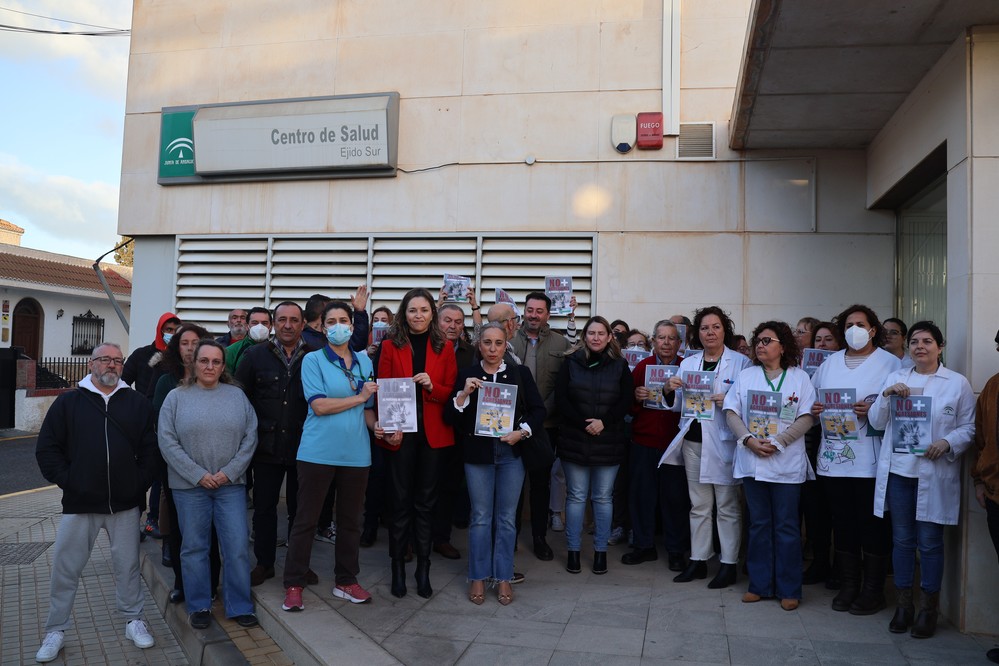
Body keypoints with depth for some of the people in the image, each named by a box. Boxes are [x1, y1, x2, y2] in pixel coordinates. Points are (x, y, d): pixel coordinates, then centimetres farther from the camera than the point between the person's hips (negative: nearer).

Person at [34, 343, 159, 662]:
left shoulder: (137, 403, 4)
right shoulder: (68, 402, 2)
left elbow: (149, 449, 5)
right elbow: (47, 448, 2)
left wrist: (140, 483, -2)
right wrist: (67, 481, -6)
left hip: (125, 504, 1)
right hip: (79, 504, 0)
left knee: (128, 566, 10)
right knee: (65, 569, 7)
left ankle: (134, 620, 25)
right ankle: (56, 630, 24)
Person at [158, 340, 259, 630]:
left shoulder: (237, 396, 5)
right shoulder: (176, 397, 1)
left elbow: (250, 437, 3)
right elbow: (167, 442, -4)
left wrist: (230, 471, -8)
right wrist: (198, 475, -11)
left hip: (231, 484, 1)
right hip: (190, 486, -1)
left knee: (238, 546, 1)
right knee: (194, 548, 9)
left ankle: (240, 607, 14)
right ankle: (199, 606, 24)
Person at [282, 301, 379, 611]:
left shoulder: (364, 361, 10)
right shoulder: (313, 360, -3)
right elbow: (319, 405, -14)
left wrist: (378, 427, -4)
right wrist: (359, 397, -10)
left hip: (355, 453, 4)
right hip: (318, 452, -4)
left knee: (350, 519, 12)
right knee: (306, 518, 4)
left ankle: (346, 581, 26)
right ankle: (294, 584, 16)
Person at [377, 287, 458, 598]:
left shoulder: (444, 347, 6)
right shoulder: (391, 346, 2)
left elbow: (452, 391, 6)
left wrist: (432, 386, -15)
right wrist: (389, 427, -11)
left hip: (433, 433, 1)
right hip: (400, 433, -1)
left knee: (426, 500, 8)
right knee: (401, 500, 5)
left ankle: (423, 567, 19)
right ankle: (398, 567, 17)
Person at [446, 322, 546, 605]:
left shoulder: (520, 373, 3)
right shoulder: (467, 374, 0)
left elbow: (538, 409, 3)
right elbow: (450, 417, -3)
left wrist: (522, 431, -12)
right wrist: (463, 394, -18)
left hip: (511, 452, 1)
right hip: (477, 453, -1)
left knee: (506, 517, 7)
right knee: (480, 517, 6)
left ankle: (503, 577, 19)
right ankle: (478, 577, 19)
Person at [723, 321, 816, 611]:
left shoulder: (799, 377, 2)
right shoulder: (746, 376, 9)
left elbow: (807, 418, -5)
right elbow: (731, 412, 4)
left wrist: (777, 442, -15)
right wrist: (749, 440, -11)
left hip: (787, 462, -2)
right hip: (752, 460, 3)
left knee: (787, 527, 3)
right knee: (759, 524, 10)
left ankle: (789, 589, 14)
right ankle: (760, 585, 19)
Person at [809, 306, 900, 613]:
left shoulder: (890, 363, 1)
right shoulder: (830, 363, 16)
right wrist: (813, 409, -3)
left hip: (871, 460, -4)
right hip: (834, 457, 4)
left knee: (872, 525, 3)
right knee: (842, 524, 11)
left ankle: (873, 590, 17)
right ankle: (848, 585, 23)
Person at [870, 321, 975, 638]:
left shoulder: (958, 383, 2)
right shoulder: (895, 378, 9)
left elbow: (969, 428, 0)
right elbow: (877, 422, 6)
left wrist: (948, 442, -18)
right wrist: (886, 396, -11)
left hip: (935, 474, -2)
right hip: (898, 470, 3)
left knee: (930, 542, 3)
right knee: (902, 539, 10)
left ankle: (929, 608, 18)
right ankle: (903, 604, 22)